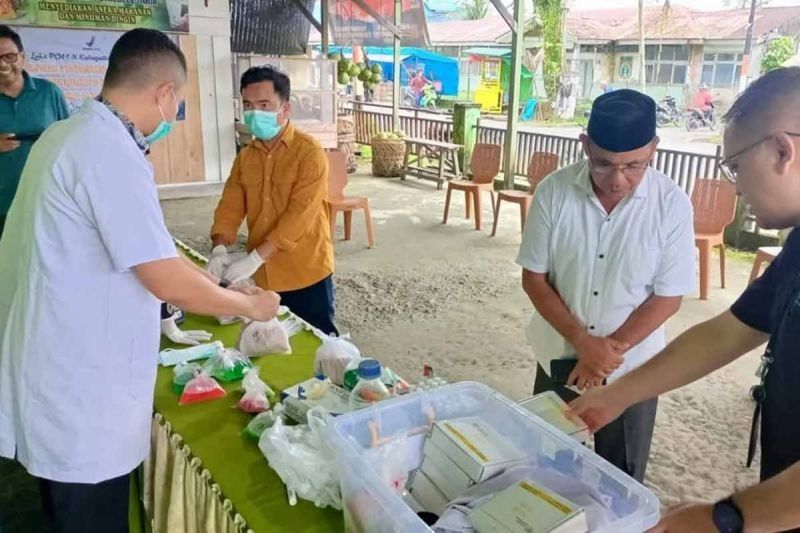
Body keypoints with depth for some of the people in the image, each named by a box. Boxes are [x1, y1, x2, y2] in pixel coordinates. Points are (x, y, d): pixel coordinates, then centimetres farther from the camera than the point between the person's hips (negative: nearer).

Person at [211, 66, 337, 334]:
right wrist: (219, 248, -15)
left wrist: (255, 258, -27)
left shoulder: (310, 152, -14)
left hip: (306, 274, -6)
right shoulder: (245, 157, 7)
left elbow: (299, 216, -22)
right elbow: (230, 206, 4)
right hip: (265, 276, 6)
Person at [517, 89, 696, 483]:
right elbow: (534, 278, -9)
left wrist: (611, 349, -17)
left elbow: (668, 298, -11)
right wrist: (583, 342, -18)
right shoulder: (553, 191, -15)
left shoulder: (672, 205, -16)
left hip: (632, 366, -1)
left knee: (621, 476, 16)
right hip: (560, 357, 1)